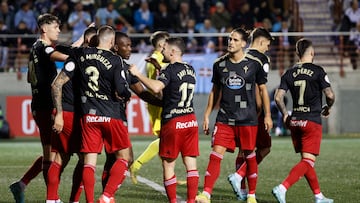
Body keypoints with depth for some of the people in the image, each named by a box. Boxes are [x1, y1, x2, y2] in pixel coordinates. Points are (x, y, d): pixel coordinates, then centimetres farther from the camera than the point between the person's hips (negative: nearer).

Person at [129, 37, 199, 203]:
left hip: (172, 121, -7)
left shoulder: (170, 70, -11)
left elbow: (156, 87, -28)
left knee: (168, 164, 2)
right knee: (191, 163, 5)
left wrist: (138, 74, -18)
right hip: (191, 120, 7)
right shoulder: (190, 70, 11)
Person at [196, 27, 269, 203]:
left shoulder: (253, 65, -2)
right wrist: (207, 114, 12)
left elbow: (263, 90, 6)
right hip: (225, 119, 2)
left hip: (248, 119, -2)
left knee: (249, 155, 7)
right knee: (216, 154, -9)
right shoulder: (220, 65, 5)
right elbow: (215, 91, 15)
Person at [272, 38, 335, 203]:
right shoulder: (317, 71, -7)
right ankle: (282, 188, -25)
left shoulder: (290, 73, 4)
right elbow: (330, 95, -10)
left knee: (306, 160, 16)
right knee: (308, 161, -7)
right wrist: (328, 108, 11)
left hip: (295, 122, 5)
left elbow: (278, 97, -2)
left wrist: (285, 115, 12)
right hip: (312, 121, -5)